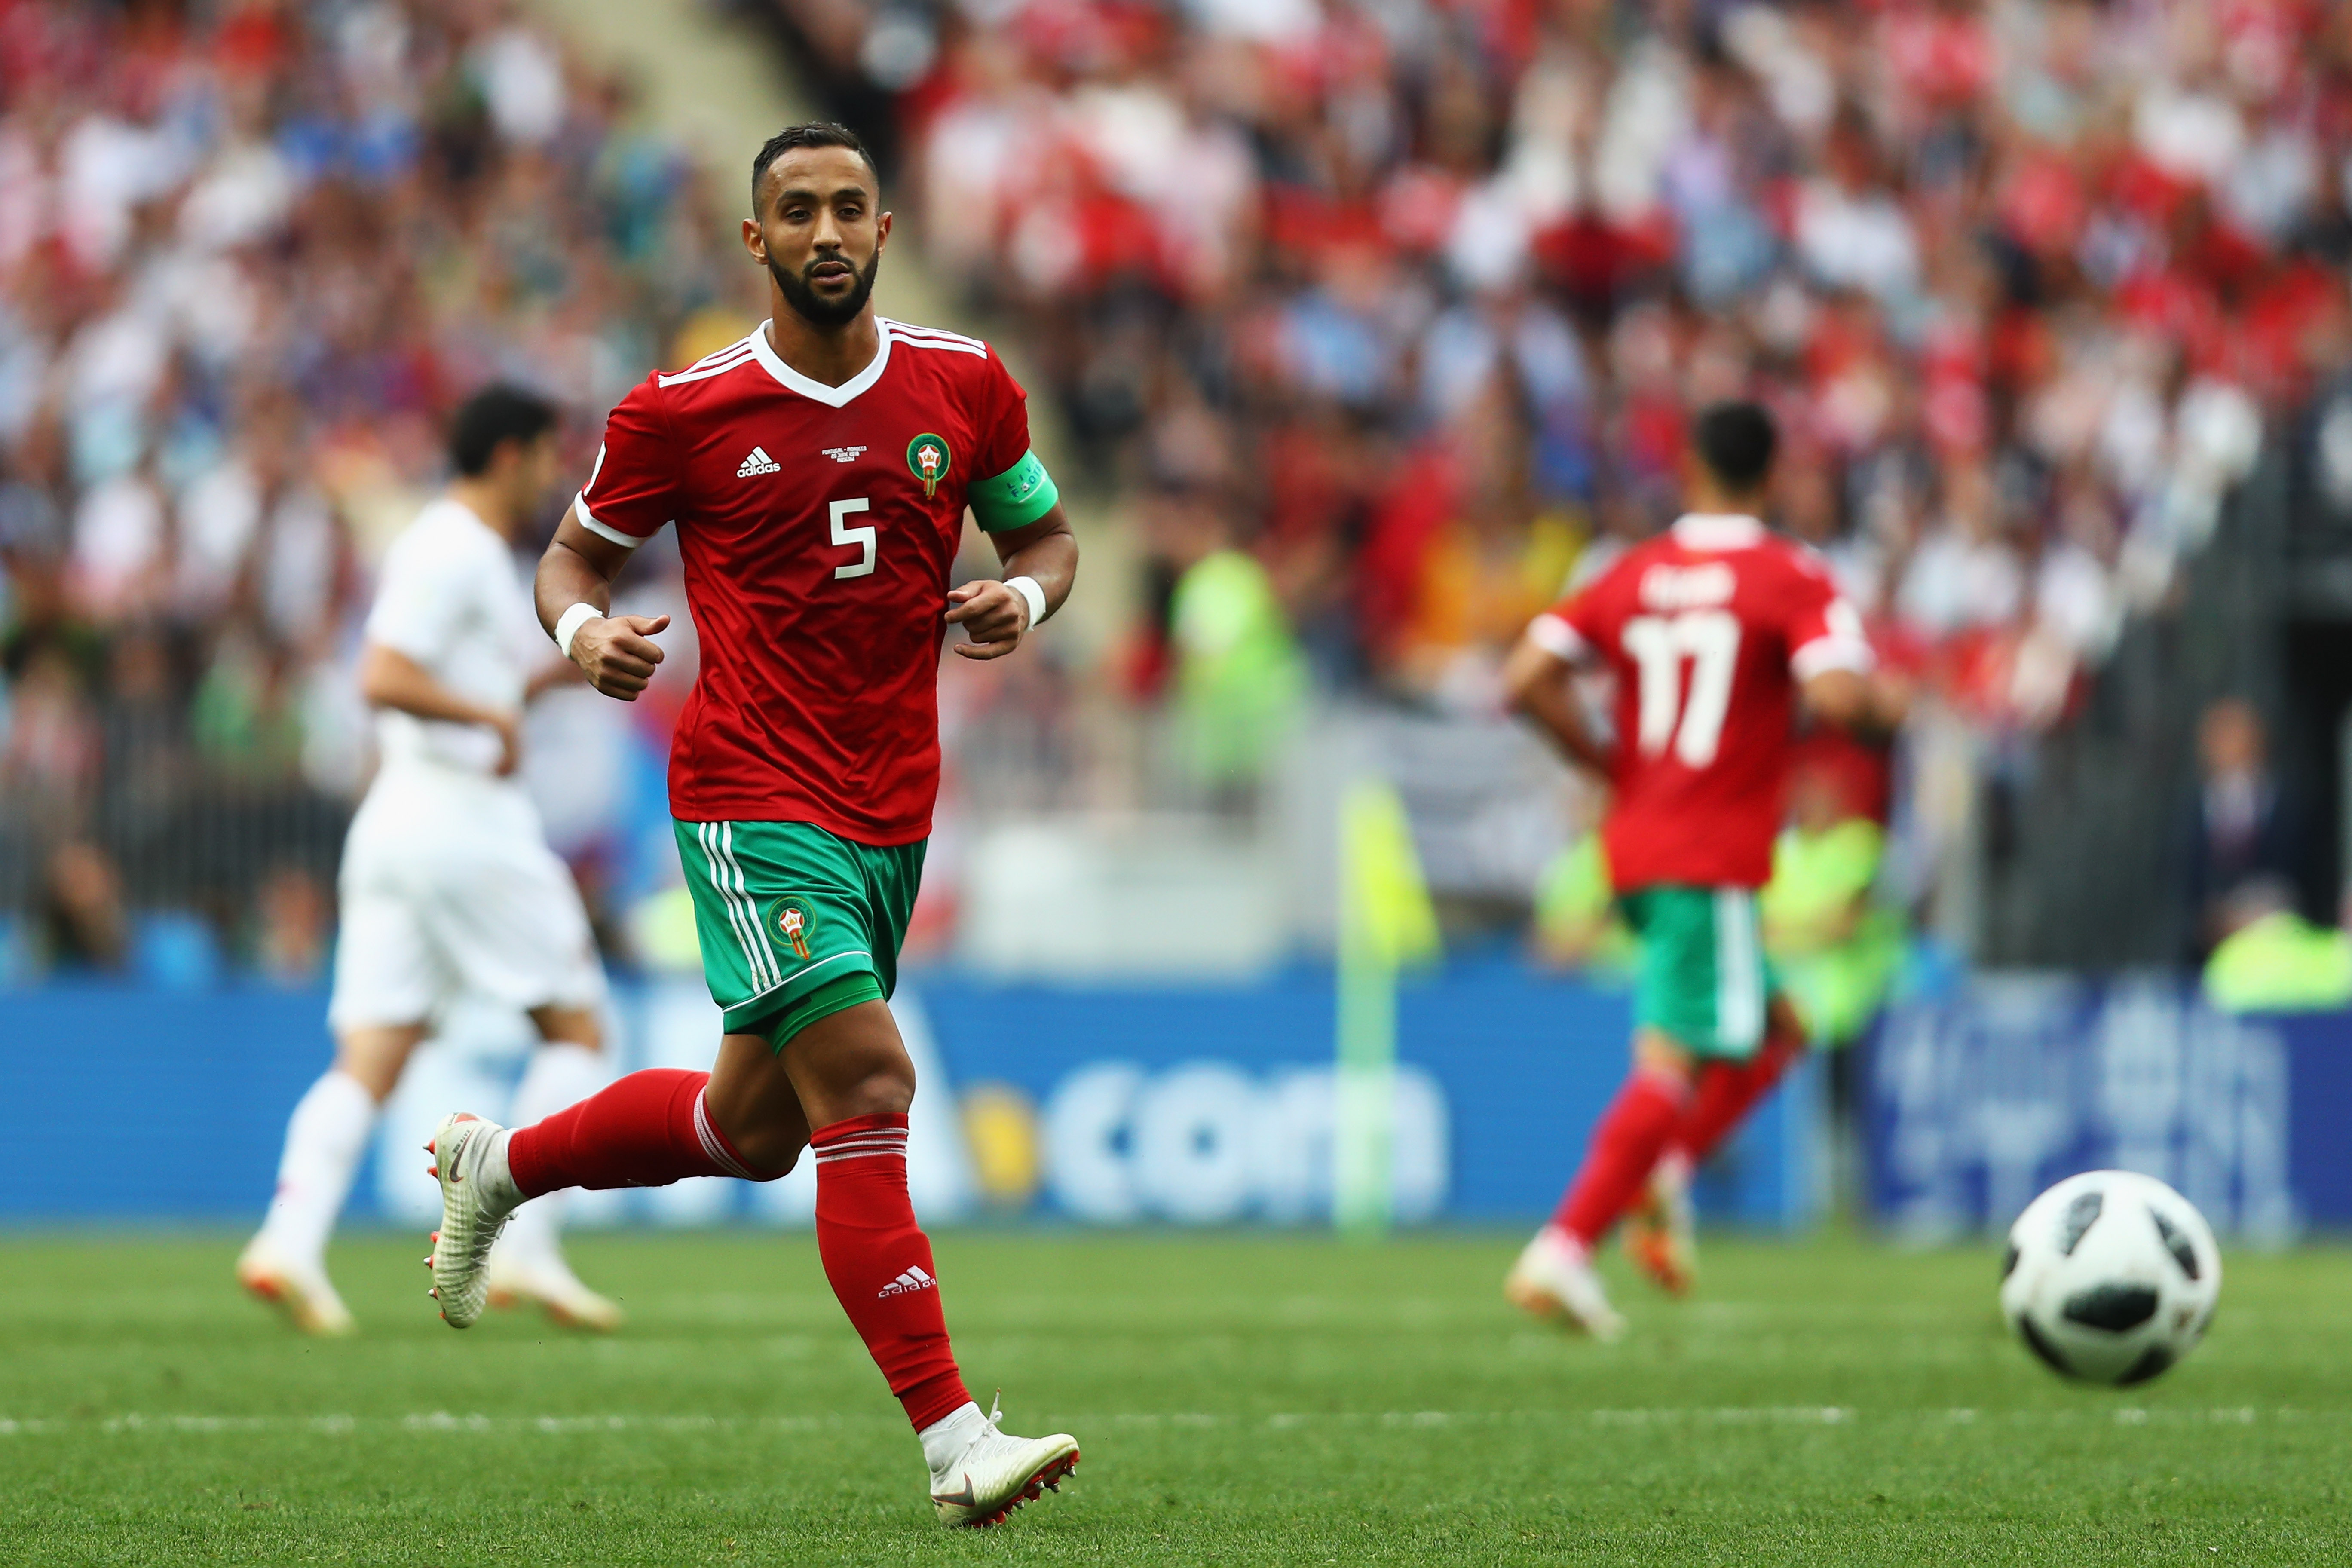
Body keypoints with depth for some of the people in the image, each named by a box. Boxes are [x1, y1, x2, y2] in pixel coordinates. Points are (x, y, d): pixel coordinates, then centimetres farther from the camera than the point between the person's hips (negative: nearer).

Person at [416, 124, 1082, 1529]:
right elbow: (578, 554, 8)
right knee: (867, 1084, -19)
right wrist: (587, 629, -15)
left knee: (756, 1126, 17)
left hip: (896, 807, 5)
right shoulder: (684, 412, -4)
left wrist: (1025, 597, -7)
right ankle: (954, 1441, -22)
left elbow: (1047, 532, 16)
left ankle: (499, 1163, 43)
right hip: (753, 794, -5)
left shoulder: (964, 385, 4)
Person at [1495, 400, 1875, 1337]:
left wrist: (1609, 765, 11)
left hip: (1632, 847, 7)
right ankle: (1565, 1252, -20)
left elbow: (1526, 682, 0)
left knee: (1775, 1030, 21)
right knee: (1672, 1065, -9)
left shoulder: (1631, 576, 10)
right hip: (1715, 862, -7)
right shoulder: (1792, 578, -5)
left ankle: (1656, 1181, 2)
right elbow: (1836, 696, -22)